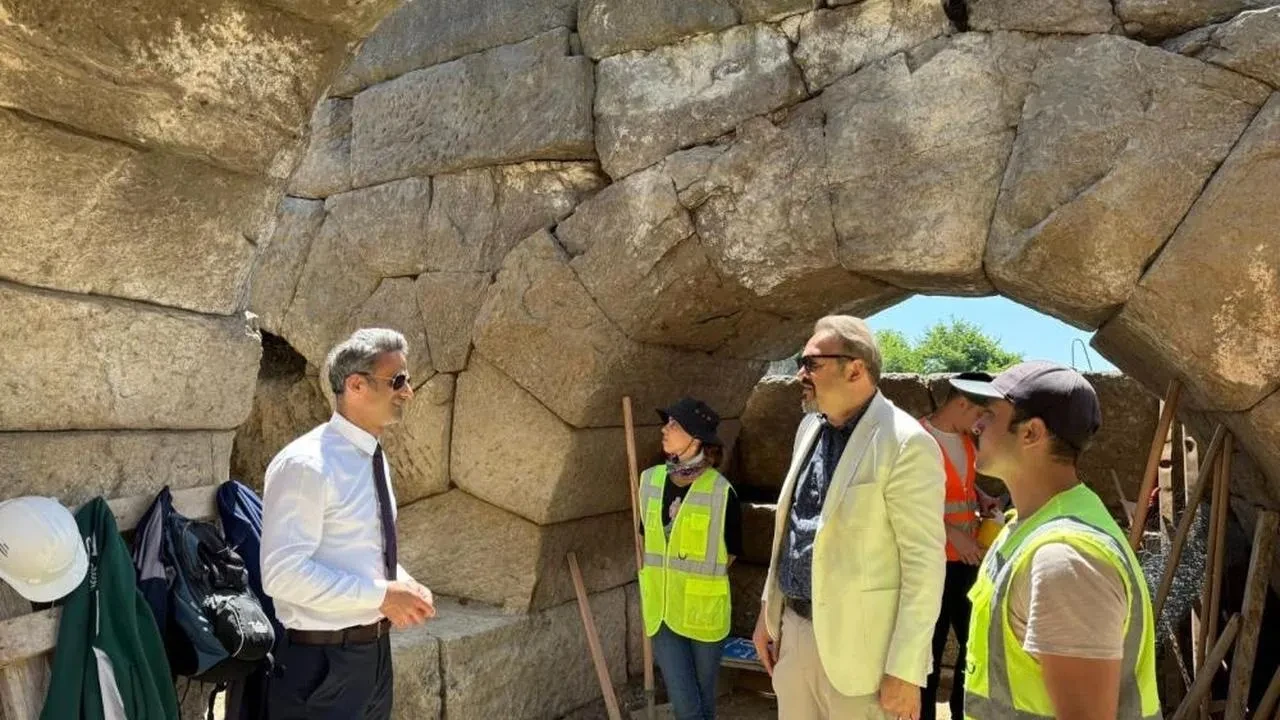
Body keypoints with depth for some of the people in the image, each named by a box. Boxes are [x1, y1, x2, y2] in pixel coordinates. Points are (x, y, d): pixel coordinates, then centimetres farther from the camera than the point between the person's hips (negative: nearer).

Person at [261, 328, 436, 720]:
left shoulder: (374, 459, 8)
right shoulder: (306, 464, -20)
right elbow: (284, 573, -25)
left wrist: (403, 584, -1)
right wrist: (382, 594, -23)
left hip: (374, 650, 8)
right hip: (320, 660, -8)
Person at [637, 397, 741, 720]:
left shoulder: (720, 491, -14)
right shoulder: (651, 480, -1)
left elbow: (731, 552, -2)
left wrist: (699, 580, -2)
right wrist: (654, 580, 8)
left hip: (705, 610, -3)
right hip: (662, 610, 3)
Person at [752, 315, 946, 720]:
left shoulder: (906, 443, -16)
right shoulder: (809, 428, 8)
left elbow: (925, 563, -16)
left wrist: (905, 671, -16)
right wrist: (770, 610, 15)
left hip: (855, 642, -7)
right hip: (794, 630, 7)